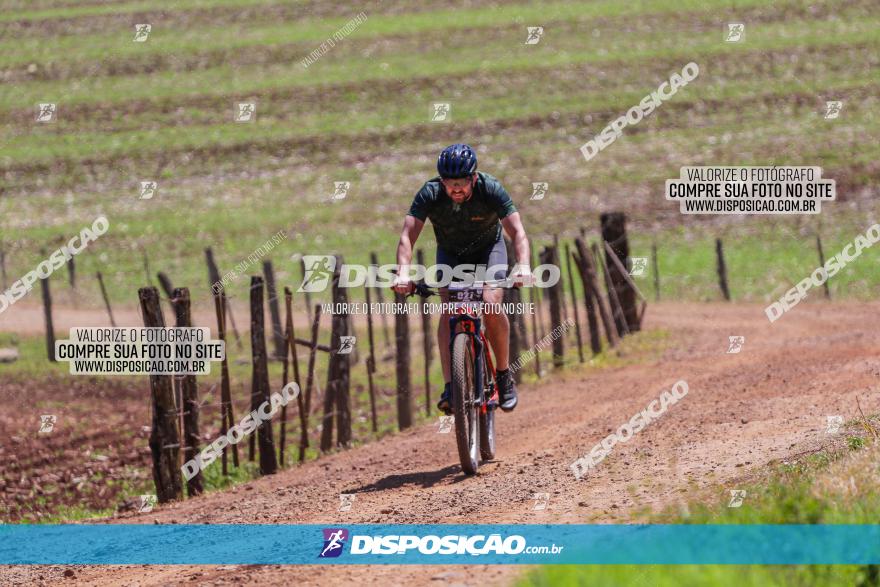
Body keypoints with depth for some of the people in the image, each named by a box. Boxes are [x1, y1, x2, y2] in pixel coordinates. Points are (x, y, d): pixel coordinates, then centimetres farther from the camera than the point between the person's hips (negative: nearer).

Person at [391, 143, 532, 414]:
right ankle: (450, 386, -27)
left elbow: (517, 231, -36)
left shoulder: (490, 189, -30)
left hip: (488, 249, -1)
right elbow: (407, 236, -34)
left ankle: (504, 374, -6)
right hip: (450, 253, 1)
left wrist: (523, 265, -55)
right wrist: (403, 272, -52)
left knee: (491, 304, -25)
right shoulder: (430, 194, -28)